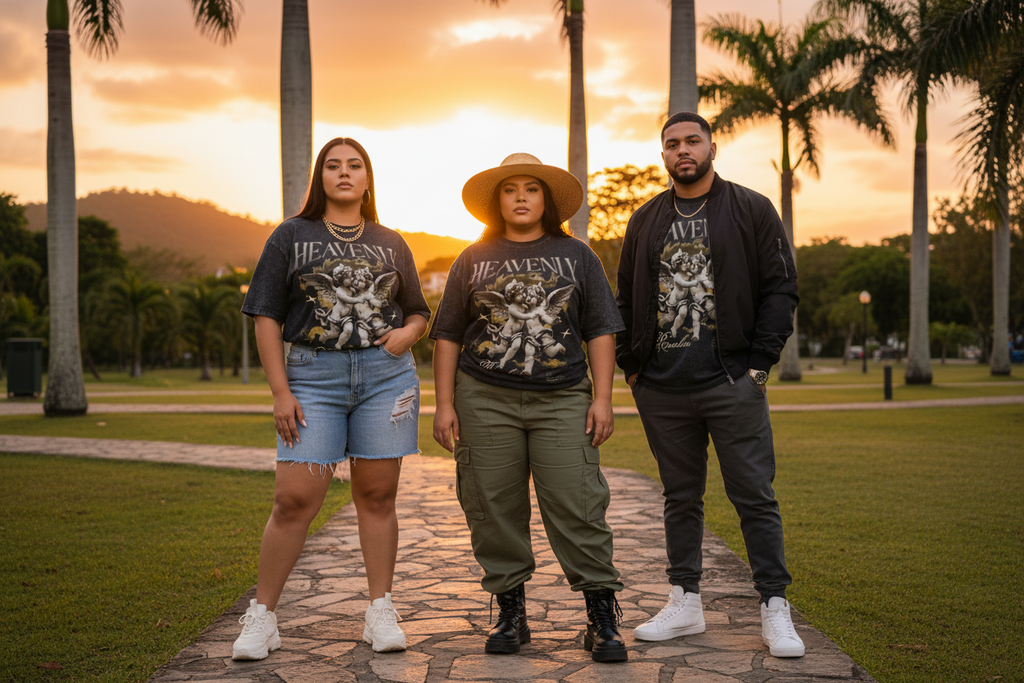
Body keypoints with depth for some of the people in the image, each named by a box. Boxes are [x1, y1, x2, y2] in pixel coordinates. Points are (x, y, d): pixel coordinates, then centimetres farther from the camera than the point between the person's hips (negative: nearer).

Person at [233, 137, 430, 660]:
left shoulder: (390, 244, 15)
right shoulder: (292, 236, 7)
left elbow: (419, 312, 21)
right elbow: (266, 317, 2)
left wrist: (408, 332, -4)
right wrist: (280, 392, -6)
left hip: (386, 374, 2)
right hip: (313, 376, -2)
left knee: (377, 495, 4)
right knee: (294, 499, -7)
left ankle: (380, 613, 13)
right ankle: (262, 617, 6)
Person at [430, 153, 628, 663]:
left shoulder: (576, 256, 11)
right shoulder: (474, 259, 11)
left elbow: (601, 330, 9)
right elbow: (448, 335, 11)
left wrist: (602, 398, 0)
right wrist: (444, 404, 3)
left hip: (562, 400, -1)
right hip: (484, 400, 1)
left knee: (576, 506, -7)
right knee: (494, 510, 2)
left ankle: (602, 617, 1)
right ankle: (510, 612, 16)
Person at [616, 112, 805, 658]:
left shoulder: (752, 210, 4)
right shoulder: (645, 220, 14)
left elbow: (780, 289, 0)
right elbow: (626, 299, 17)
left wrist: (758, 363, -8)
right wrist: (630, 364, 6)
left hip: (731, 381, -3)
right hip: (661, 386, 4)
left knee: (754, 495, -1)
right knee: (680, 496, 11)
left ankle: (774, 608, 8)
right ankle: (685, 603, 20)